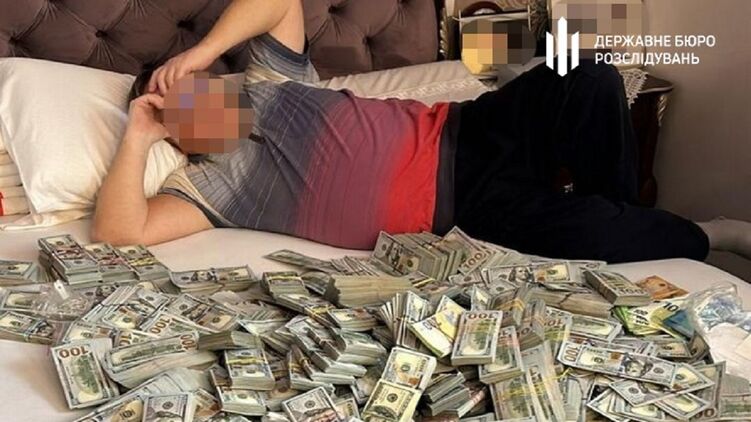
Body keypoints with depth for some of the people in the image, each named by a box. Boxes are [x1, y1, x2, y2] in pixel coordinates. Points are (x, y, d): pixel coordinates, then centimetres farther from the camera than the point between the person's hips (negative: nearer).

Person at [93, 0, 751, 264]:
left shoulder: (265, 79, 14)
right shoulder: (210, 182, 3)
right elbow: (121, 232, -9)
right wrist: (138, 137, -7)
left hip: (457, 132, 5)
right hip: (462, 210, -4)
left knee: (590, 82, -19)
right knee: (591, 234, -25)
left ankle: (621, 216, 5)